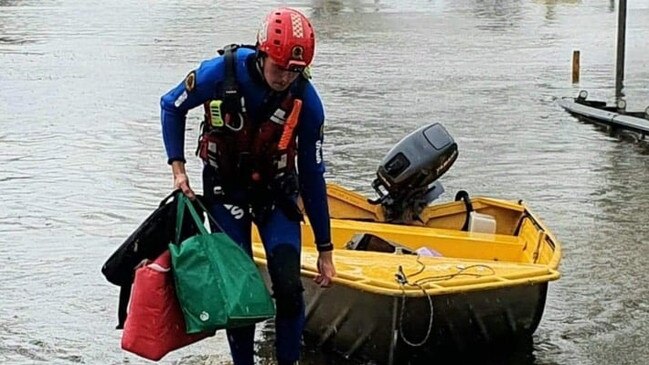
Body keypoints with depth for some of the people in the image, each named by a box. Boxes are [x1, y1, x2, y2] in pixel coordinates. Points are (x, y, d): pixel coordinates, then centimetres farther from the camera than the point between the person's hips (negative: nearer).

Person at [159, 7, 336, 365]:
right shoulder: (221, 72, -24)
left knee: (288, 287, -13)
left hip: (276, 191, 0)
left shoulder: (306, 101, -21)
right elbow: (171, 106, -3)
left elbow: (312, 176, -11)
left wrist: (325, 249, -7)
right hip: (225, 187, 0)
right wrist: (178, 168, -12)